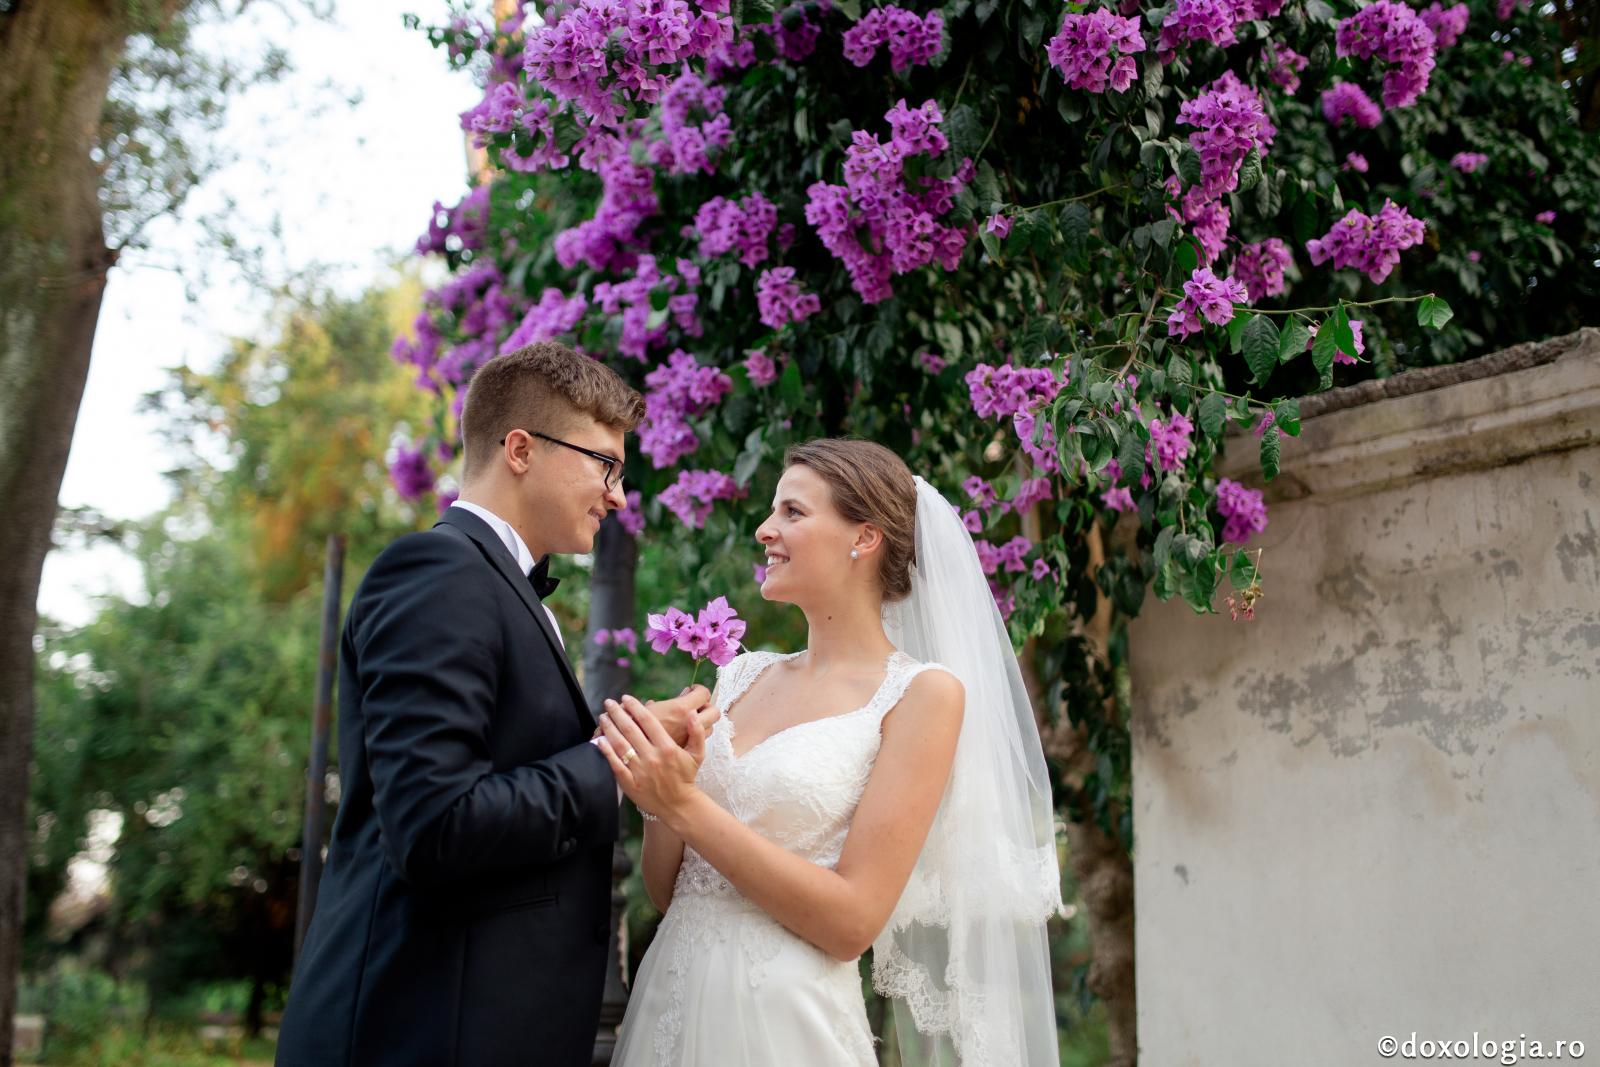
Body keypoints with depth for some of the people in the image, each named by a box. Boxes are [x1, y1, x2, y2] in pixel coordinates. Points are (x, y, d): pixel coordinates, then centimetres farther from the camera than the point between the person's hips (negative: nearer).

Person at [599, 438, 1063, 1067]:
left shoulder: (923, 692, -9)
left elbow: (852, 922, -15)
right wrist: (659, 800, -10)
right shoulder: (743, 677, 7)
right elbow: (667, 891, 9)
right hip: (667, 1007, 5)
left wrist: (688, 804, -17)